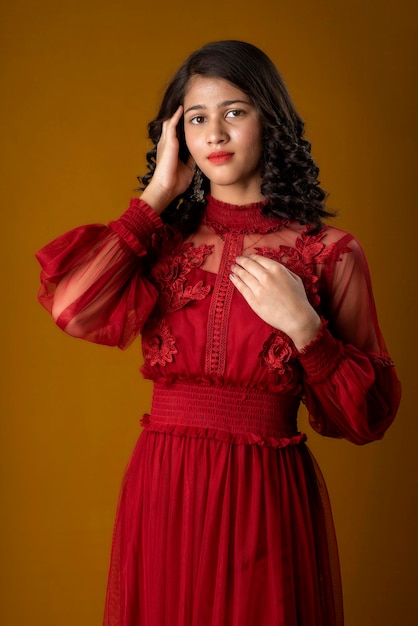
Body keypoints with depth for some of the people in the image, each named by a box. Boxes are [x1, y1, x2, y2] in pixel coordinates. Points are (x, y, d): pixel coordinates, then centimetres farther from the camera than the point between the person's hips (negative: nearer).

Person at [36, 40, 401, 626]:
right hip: (162, 490, 2)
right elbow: (73, 309, -16)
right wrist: (157, 194, -6)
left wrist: (303, 326, -17)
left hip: (268, 498, -2)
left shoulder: (329, 253, -1)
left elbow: (369, 414, 0)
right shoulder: (161, 242, 5)